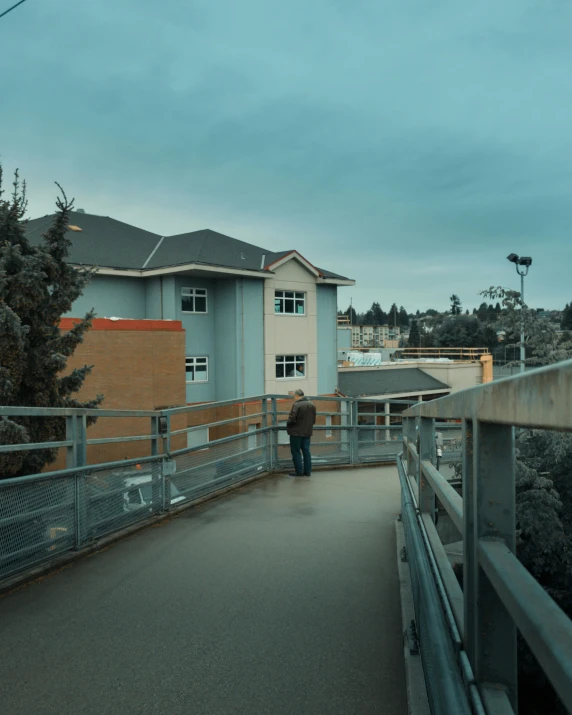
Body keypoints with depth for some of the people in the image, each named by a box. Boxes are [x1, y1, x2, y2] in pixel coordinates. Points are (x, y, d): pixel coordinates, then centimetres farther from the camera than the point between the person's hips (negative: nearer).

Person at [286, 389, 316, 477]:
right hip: (308, 432, 7)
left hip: (296, 432, -7)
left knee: (296, 451, 2)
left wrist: (288, 426, 0)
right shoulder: (312, 405, 7)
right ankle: (307, 471, 14)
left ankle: (299, 471, 1)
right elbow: (313, 420, 11)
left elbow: (292, 419, -19)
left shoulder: (296, 405, -18)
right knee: (306, 451, 12)